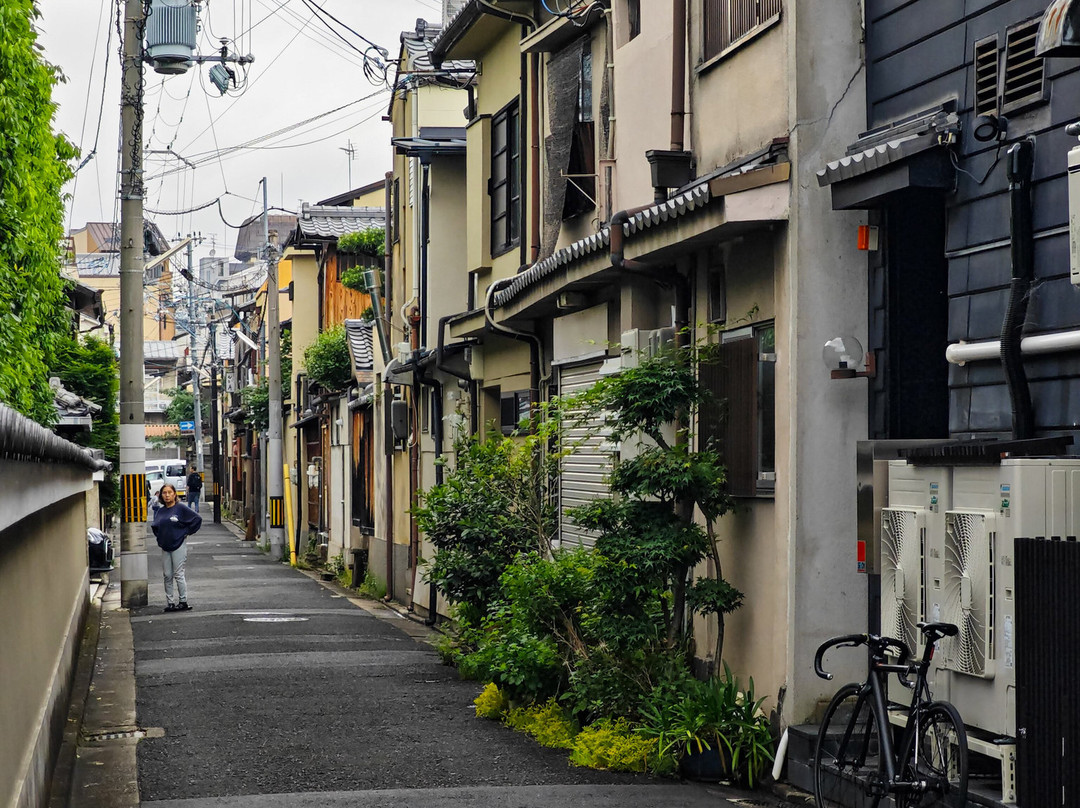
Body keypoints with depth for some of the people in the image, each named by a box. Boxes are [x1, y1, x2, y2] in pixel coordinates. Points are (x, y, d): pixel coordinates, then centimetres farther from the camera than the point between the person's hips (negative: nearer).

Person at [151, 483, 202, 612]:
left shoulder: (181, 508, -7)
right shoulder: (160, 511, 10)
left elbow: (197, 519, -7)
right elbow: (154, 526, 25)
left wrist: (187, 532, -6)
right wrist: (159, 537, 11)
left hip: (178, 545, -5)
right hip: (165, 547, 5)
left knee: (179, 575, -4)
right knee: (167, 576, 6)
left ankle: (183, 602, 2)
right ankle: (169, 602, 10)